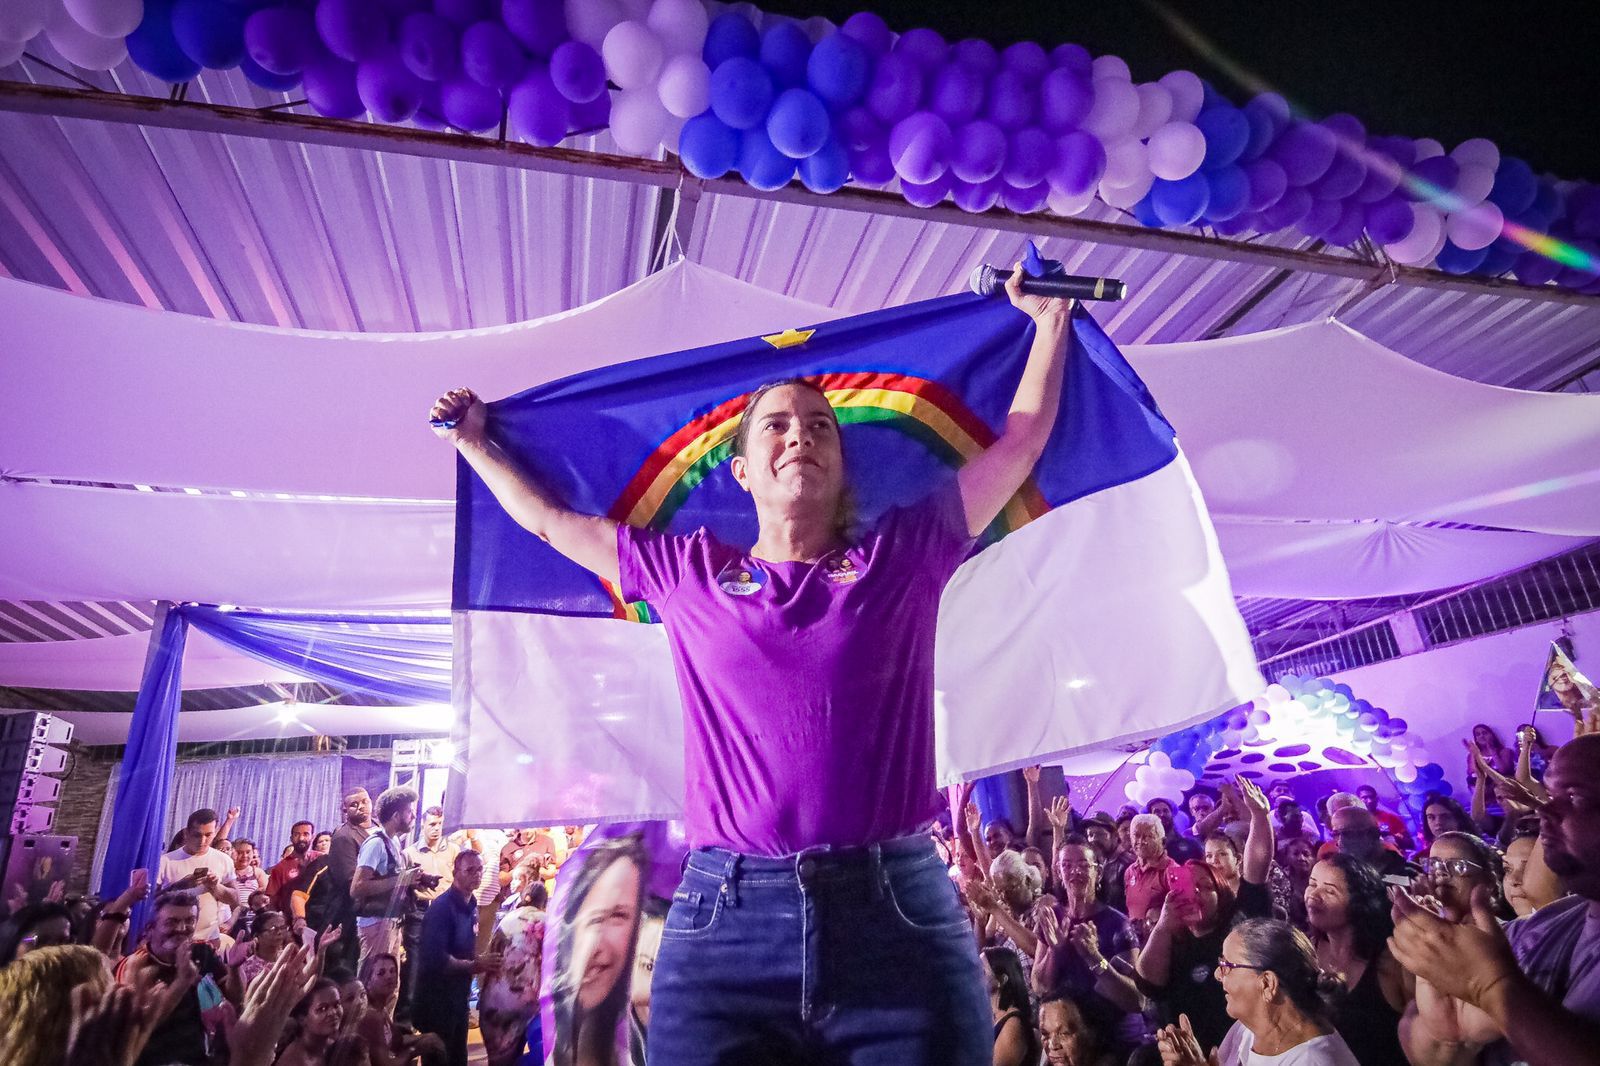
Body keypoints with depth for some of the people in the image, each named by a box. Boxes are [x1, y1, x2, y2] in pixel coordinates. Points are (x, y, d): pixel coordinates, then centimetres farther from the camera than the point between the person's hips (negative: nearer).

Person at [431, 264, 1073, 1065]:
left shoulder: (902, 555, 9)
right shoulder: (687, 573, 10)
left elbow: (1022, 439, 16)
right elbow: (550, 519, 23)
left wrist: (1049, 318, 21)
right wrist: (474, 442, 31)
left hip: (900, 914, 0)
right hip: (725, 920, 1)